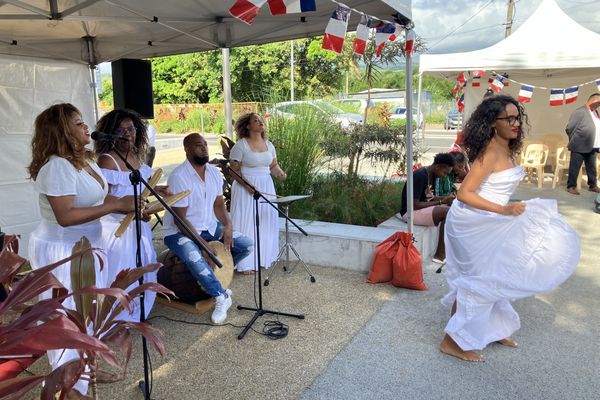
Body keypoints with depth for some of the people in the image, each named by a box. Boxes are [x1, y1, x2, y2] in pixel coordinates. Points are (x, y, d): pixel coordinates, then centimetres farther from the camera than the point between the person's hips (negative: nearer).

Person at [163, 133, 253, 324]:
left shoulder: (214, 172, 1)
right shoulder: (179, 176, -21)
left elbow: (218, 204, 7)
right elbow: (180, 219, -22)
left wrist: (227, 225, -13)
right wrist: (203, 244, -24)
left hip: (209, 227, 7)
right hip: (180, 231, -7)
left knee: (246, 245, -4)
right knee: (194, 258, -37)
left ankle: (211, 277, 12)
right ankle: (221, 296, -14)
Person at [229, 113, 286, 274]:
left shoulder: (269, 145, 9)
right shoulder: (241, 145, -9)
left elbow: (273, 165, 14)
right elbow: (234, 170, -10)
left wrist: (280, 173, -8)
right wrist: (246, 185, -21)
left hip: (266, 188, 6)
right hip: (246, 188, -6)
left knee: (266, 222, 8)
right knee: (247, 223, -2)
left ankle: (264, 258, 22)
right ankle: (246, 264, 7)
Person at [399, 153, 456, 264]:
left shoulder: (431, 175, 7)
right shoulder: (420, 175, -22)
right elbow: (414, 205, -25)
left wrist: (446, 198, -2)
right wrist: (441, 202, -20)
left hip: (422, 208, 10)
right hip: (410, 212, -10)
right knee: (447, 212, -23)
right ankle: (440, 255, -16)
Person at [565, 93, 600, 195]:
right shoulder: (580, 112, -12)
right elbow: (569, 128, -11)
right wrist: (575, 140, 1)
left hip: (592, 146, 7)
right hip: (580, 146, -7)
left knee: (592, 168, 16)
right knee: (574, 167, 0)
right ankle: (571, 186, 8)